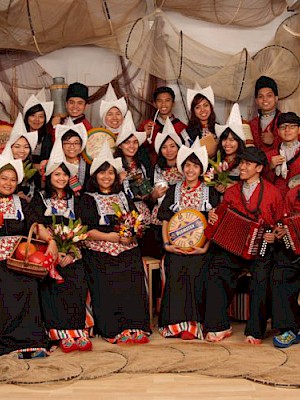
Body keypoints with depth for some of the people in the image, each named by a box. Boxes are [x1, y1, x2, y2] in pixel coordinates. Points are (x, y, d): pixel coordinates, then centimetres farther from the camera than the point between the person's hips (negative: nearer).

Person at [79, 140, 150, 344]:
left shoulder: (124, 196, 23)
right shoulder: (88, 199, 11)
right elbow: (85, 230, -1)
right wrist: (109, 236, -13)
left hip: (127, 250, 3)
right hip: (100, 253, -2)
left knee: (133, 282, -18)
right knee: (107, 286, -19)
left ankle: (134, 326, -16)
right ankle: (114, 329, -13)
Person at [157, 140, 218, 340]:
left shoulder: (210, 193, 10)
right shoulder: (173, 191, 15)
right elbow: (165, 221, 11)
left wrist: (205, 248, -8)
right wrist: (167, 244, -3)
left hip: (198, 248, -1)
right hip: (176, 247, 1)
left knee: (193, 273, -20)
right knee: (175, 273, -18)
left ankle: (191, 325, -14)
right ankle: (176, 323, -12)